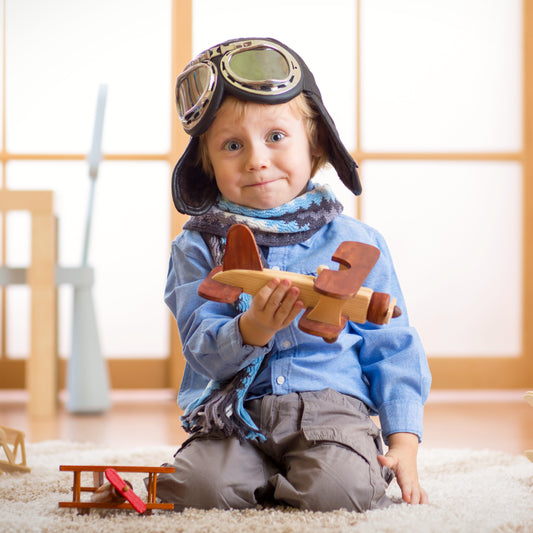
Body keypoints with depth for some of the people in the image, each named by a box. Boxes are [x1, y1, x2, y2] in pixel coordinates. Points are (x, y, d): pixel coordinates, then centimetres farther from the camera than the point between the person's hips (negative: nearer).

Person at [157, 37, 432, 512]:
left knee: (338, 489, -30)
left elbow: (392, 352, 8)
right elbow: (203, 350, -4)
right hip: (236, 417, 1)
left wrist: (404, 440, -3)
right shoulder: (198, 248, 5)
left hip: (332, 406, -1)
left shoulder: (356, 244, 7)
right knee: (198, 487, -26)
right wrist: (252, 331, -26)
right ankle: (260, 480, 6)